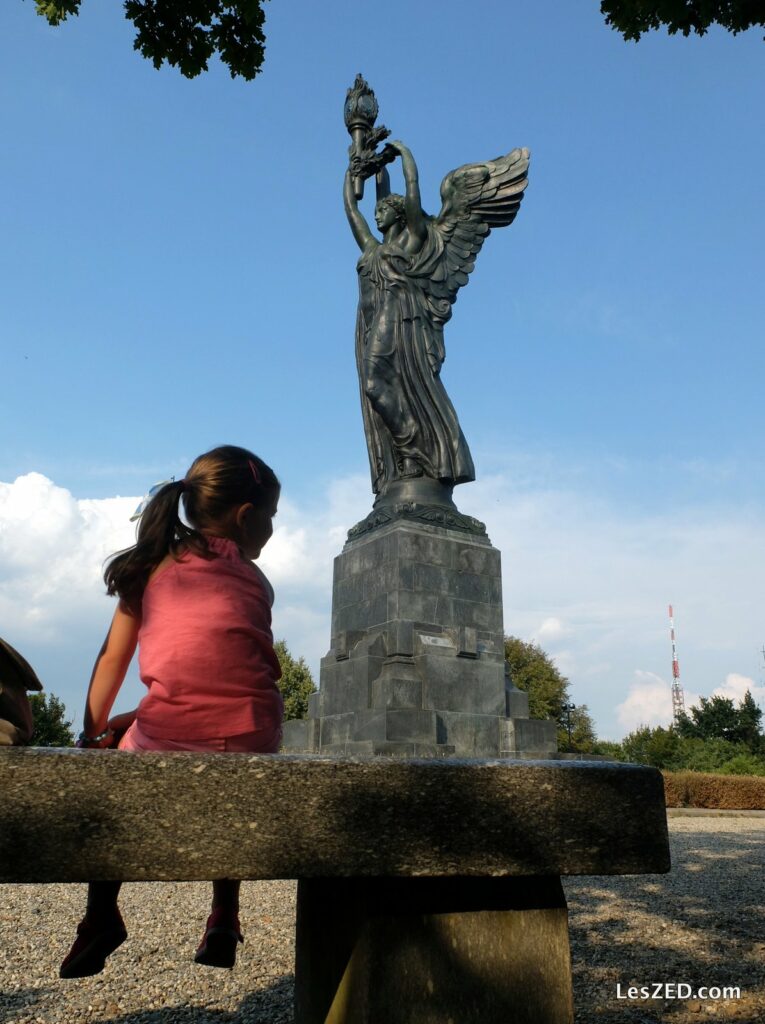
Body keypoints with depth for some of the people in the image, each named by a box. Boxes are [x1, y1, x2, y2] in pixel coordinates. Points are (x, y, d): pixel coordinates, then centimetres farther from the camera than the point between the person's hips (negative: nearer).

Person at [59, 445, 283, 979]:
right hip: (252, 739, 1)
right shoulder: (255, 579, 10)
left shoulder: (152, 566, 10)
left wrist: (93, 731, 22)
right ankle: (224, 918, 34)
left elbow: (113, 659, 10)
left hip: (167, 739, 0)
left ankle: (102, 911, 25)